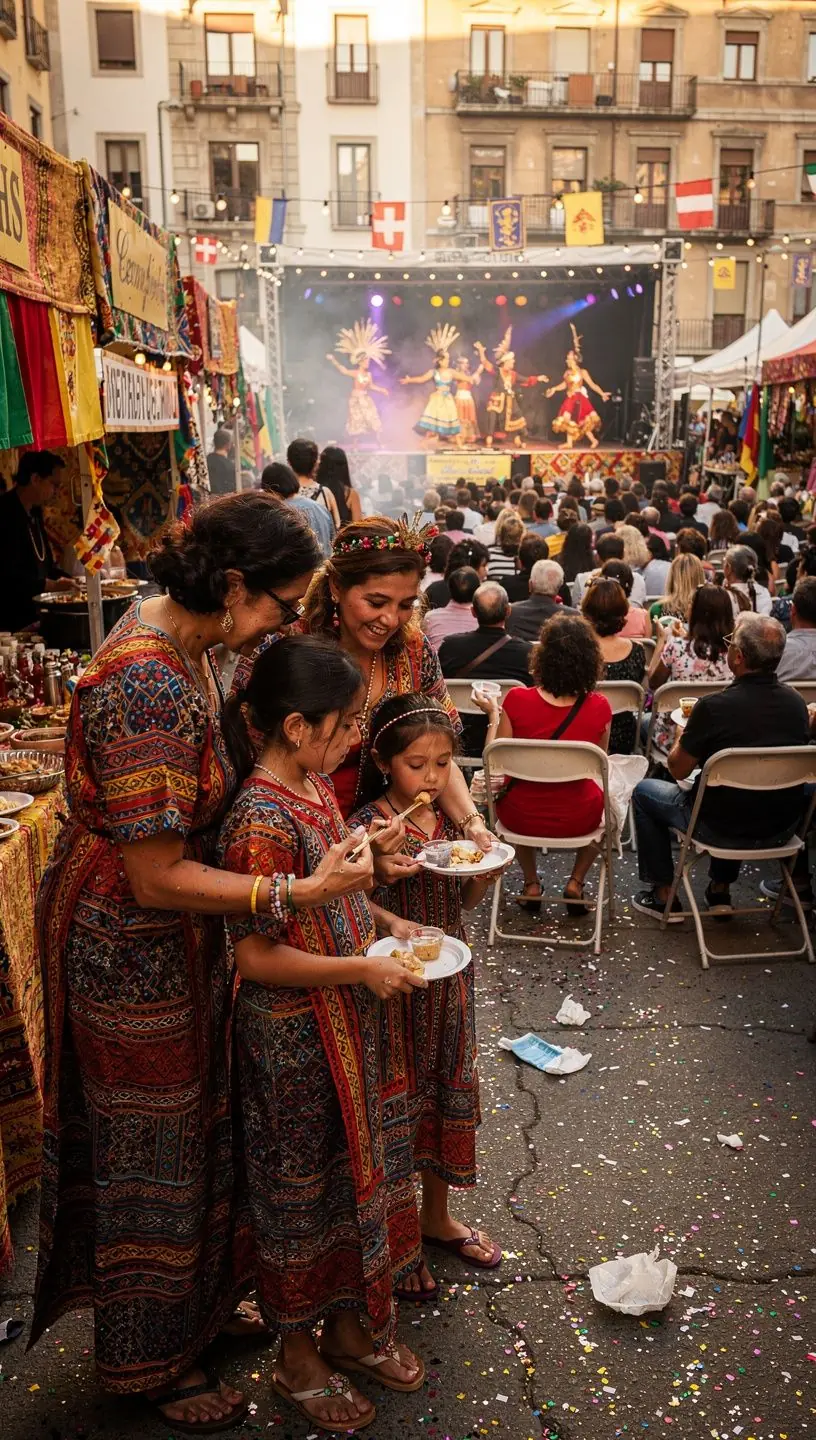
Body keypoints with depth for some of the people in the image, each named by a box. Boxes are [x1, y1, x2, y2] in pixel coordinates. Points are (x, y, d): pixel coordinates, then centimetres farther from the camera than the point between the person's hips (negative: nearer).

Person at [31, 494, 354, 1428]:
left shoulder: (177, 636, -1)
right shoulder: (149, 686, -31)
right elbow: (158, 877, -28)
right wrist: (302, 891, -27)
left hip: (171, 938, 9)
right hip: (130, 948, -9)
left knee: (193, 1130, 25)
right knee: (151, 1153, 12)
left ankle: (200, 1304, 49)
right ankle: (151, 1365, 38)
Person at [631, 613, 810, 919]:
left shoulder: (713, 707, -23)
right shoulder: (797, 702, -6)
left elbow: (678, 770, -11)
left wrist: (683, 737, 10)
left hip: (725, 830, -6)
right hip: (783, 828, 6)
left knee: (644, 791, 18)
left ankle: (663, 895, 23)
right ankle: (720, 889, 39)